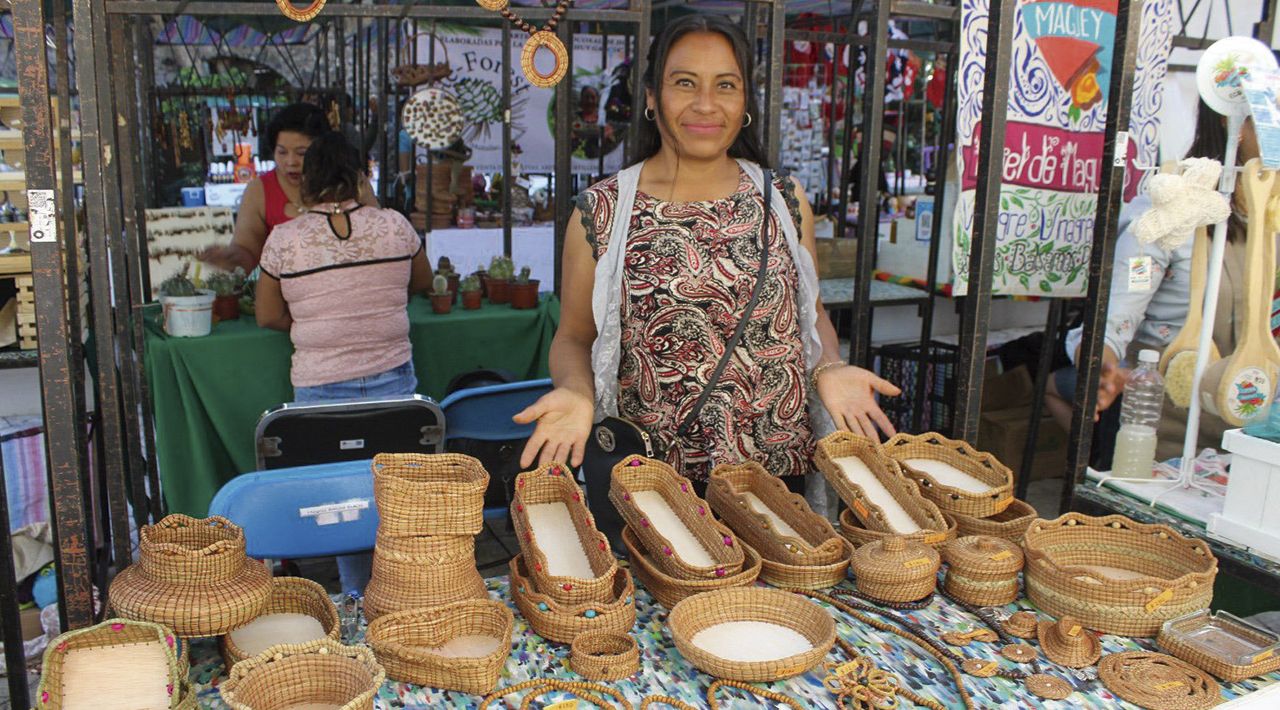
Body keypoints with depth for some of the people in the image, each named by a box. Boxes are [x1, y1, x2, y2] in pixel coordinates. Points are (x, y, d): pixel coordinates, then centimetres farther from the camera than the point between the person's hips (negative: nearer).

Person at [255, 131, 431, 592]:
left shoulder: (284, 239, -7)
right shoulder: (394, 225, -3)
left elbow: (268, 316, 0)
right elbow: (422, 281, 14)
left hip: (322, 386, -1)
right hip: (393, 378, 2)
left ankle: (359, 598, 19)